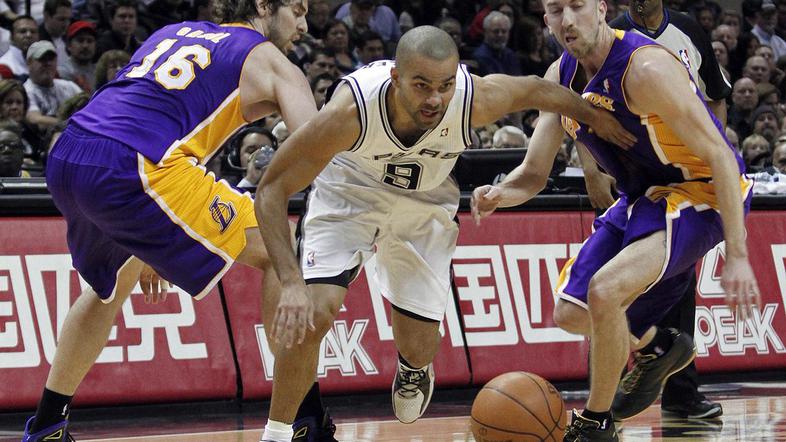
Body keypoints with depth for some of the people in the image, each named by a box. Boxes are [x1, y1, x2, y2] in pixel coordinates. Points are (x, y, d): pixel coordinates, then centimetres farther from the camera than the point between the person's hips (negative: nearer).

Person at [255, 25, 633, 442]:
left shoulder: (476, 99, -34)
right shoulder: (350, 109, -40)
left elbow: (534, 89, -9)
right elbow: (272, 189, -33)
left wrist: (594, 116, 6)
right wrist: (291, 282, -43)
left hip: (424, 205, 2)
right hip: (349, 192, -2)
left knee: (419, 345, 4)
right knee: (310, 315, -23)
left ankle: (412, 368, 44)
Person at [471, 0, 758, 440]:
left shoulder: (645, 69, -27)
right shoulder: (561, 76, -2)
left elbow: (720, 157, -27)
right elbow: (534, 173, 4)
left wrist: (737, 256, -31)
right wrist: (501, 194, -22)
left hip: (701, 191, -8)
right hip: (643, 197, 8)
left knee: (606, 290, -27)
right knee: (571, 314, 9)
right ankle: (656, 348, 39)